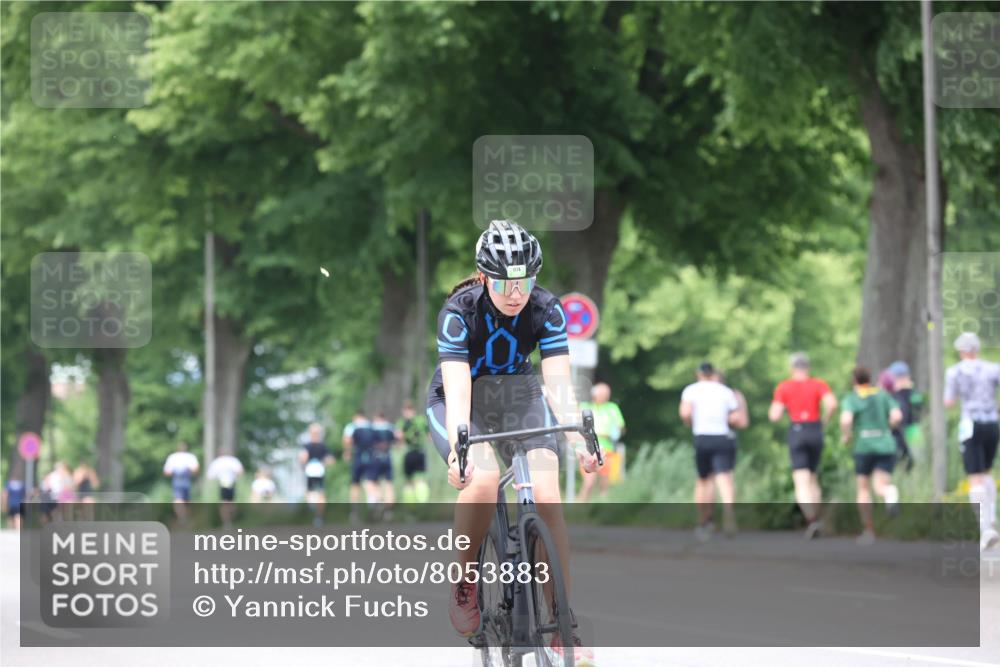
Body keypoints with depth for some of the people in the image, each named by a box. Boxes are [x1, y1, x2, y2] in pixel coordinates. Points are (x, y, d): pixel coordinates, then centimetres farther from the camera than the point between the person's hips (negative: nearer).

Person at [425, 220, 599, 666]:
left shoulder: (546, 310, -19)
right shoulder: (459, 311, -26)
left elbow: (558, 381, -27)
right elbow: (457, 387, -35)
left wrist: (578, 438, -44)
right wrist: (458, 447, -52)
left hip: (517, 397, 2)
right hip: (460, 404, -2)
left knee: (547, 497, -20)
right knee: (483, 479, -34)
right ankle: (463, 581, -9)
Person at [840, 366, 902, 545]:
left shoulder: (851, 399, 1)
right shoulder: (884, 395, 11)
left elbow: (846, 420, -17)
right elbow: (897, 416, -2)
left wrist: (846, 435, 2)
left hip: (864, 447, -2)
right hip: (886, 446, 2)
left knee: (863, 489, 14)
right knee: (880, 486, -3)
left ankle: (869, 531, 11)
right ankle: (890, 492, -42)